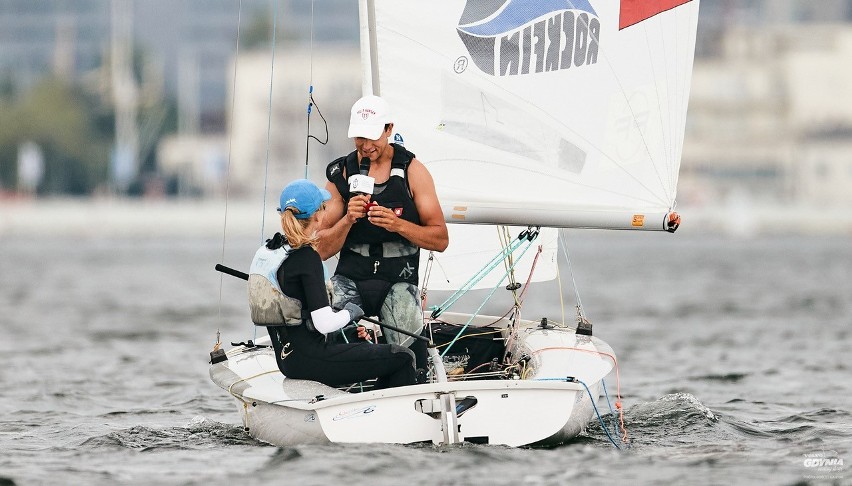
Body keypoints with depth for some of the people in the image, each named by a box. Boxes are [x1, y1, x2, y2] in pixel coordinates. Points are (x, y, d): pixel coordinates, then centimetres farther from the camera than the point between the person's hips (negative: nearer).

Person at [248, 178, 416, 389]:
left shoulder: (266, 252, 6)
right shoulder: (306, 257, -20)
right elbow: (324, 323, -23)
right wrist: (349, 313, -3)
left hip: (286, 357, 10)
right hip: (310, 359, -10)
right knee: (403, 358, -3)